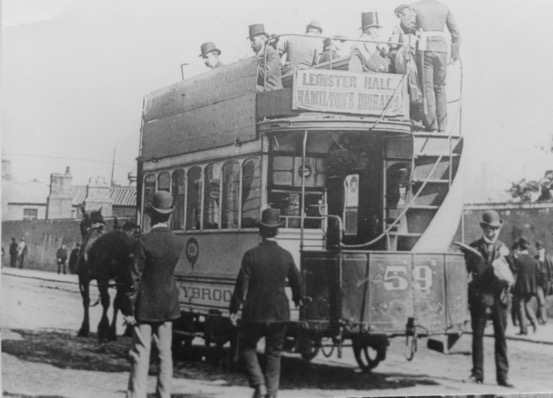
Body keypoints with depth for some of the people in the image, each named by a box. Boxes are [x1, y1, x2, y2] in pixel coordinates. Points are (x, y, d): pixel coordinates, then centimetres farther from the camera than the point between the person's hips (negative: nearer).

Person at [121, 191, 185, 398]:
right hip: (168, 305, 5)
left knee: (140, 355, -2)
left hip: (145, 305, -5)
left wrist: (129, 309, -9)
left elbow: (135, 278, -15)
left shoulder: (144, 242, -17)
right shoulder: (178, 243, -2)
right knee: (165, 353, 12)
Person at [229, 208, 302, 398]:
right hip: (279, 313, 3)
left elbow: (242, 284, -12)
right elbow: (297, 281, 10)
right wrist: (297, 298, 31)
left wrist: (234, 309, -2)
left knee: (247, 347, 16)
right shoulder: (286, 256, -2)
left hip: (255, 312, -3)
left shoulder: (251, 255, -11)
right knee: (274, 353, 13)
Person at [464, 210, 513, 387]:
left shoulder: (503, 248, 8)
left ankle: (502, 375, 3)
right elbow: (470, 270, -3)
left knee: (501, 336, 0)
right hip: (479, 296, -1)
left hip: (498, 296, 1)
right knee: (477, 336, 3)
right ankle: (477, 374, 11)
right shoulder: (473, 248, 3)